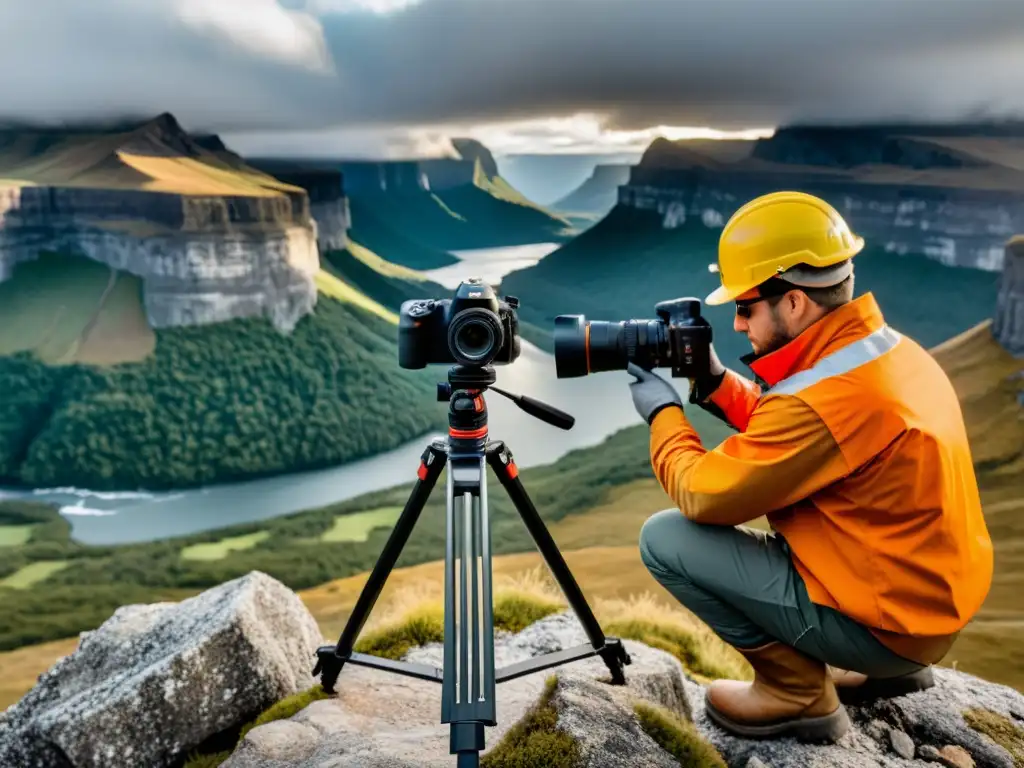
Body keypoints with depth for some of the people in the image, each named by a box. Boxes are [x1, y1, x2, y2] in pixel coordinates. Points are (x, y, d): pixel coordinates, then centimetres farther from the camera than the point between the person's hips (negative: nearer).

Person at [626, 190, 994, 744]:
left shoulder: (825, 400, -29)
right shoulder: (888, 347, 0)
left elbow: (703, 496, -19)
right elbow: (782, 434, 13)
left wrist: (663, 413, -4)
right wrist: (714, 383, 3)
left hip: (887, 623, -9)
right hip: (933, 600, 9)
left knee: (665, 538, -11)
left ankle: (798, 690, 4)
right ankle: (887, 668, 22)